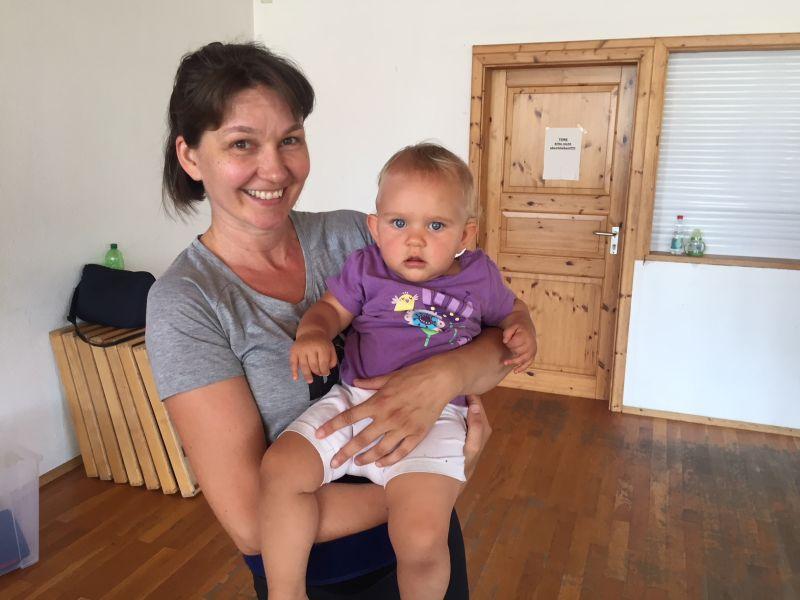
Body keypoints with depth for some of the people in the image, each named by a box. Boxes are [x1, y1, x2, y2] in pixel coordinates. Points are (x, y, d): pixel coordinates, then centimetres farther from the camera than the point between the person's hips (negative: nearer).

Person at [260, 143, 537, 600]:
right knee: (280, 468, -18)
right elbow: (331, 307, 4)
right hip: (353, 402, 3)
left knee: (422, 540, -22)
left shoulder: (480, 276, 8)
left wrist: (523, 334, 1)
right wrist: (312, 333, -19)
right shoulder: (365, 269, 7)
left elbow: (512, 310, 24)